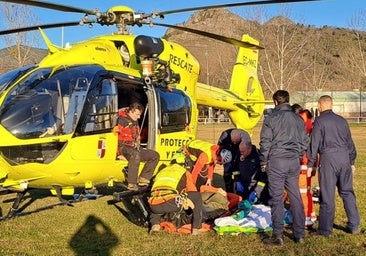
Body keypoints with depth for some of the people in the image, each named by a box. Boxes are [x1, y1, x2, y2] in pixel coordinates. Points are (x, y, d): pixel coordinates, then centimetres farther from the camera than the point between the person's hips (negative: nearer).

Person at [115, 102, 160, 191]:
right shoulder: (122, 120, -8)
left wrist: (137, 145, 18)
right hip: (124, 147, -9)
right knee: (135, 155, -41)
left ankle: (143, 178, -4)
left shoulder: (135, 121, 20)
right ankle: (131, 184, -41)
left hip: (134, 148, 9)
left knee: (155, 155, 1)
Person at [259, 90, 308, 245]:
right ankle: (299, 234, 16)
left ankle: (278, 235, 0)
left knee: (276, 198, -1)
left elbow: (265, 142, -5)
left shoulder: (271, 119, -5)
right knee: (296, 197, 11)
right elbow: (304, 142, 14)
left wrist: (264, 161, 6)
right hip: (294, 162, 5)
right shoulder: (298, 119, 10)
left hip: (276, 161, -4)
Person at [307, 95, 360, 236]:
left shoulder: (319, 121, -3)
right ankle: (354, 226, 18)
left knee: (327, 195, -1)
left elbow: (314, 144, -6)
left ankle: (325, 229, 3)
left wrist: (310, 164, -2)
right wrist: (352, 161, 27)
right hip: (344, 158, 5)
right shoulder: (342, 120, 14)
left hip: (328, 159, -5)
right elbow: (350, 142, 19)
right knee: (347, 193, 14)